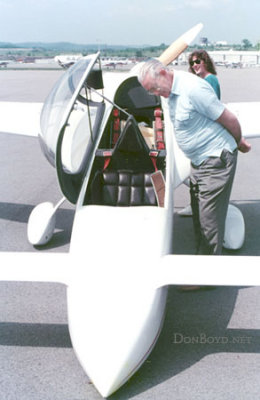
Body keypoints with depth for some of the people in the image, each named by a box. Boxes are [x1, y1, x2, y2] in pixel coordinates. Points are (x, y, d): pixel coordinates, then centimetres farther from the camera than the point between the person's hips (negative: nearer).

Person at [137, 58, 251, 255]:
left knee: (209, 219, -4)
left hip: (216, 160, -9)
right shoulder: (172, 92, 8)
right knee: (198, 215, 15)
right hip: (198, 161, 9)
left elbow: (230, 119, -16)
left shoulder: (193, 88, -22)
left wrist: (239, 142, 3)